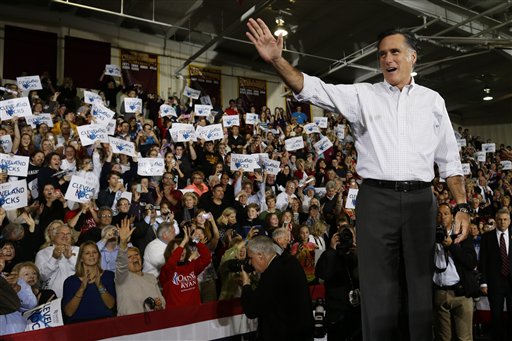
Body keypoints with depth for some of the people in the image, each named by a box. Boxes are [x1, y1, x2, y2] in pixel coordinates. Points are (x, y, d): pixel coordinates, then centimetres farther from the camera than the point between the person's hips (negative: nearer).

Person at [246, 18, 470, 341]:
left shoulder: (433, 100, 13)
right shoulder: (362, 95, 7)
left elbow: (450, 159, 13)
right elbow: (314, 89, -5)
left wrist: (462, 206, 5)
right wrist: (277, 60, -19)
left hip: (420, 200, 2)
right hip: (376, 199, -2)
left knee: (424, 287, 11)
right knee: (379, 290, 4)